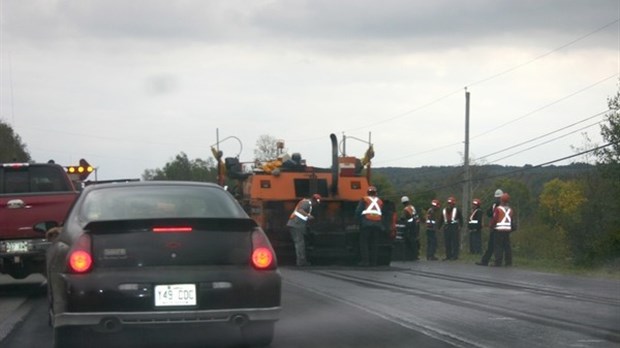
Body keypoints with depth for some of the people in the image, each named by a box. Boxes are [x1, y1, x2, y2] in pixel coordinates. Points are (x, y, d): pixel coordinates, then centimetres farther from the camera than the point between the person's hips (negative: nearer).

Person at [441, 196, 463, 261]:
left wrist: (460, 226, -6)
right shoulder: (444, 210, 15)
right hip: (446, 227, 5)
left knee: (455, 242, -6)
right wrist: (439, 226, 15)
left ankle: (455, 255, -5)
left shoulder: (456, 210, 2)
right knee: (447, 243, 4)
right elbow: (442, 220, 20)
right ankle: (448, 256, 9)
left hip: (454, 227, -5)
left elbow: (461, 218, 4)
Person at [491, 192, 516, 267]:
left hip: (499, 230, -5)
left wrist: (491, 225, 9)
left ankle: (498, 262, -9)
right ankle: (508, 262, 9)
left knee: (499, 247, -4)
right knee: (507, 246, 8)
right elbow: (512, 220, 16)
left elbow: (494, 219, -8)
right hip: (508, 230, 5)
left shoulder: (498, 209, -9)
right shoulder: (510, 210, 10)